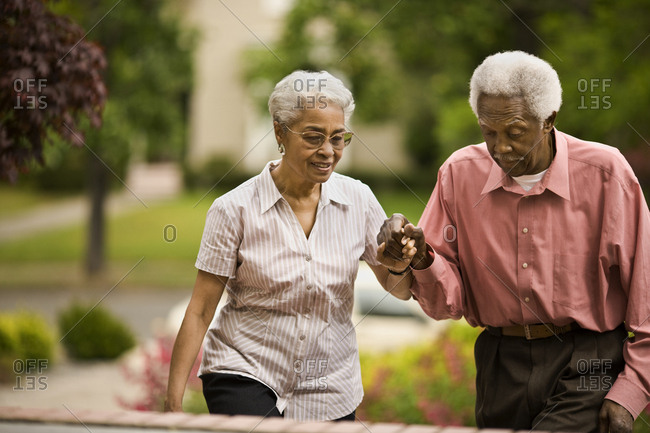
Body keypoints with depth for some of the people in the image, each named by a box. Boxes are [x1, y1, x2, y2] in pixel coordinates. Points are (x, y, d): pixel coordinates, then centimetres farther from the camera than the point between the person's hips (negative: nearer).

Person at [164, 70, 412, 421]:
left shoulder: (357, 199, 1)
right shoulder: (235, 209, -8)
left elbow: (397, 287, 9)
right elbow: (199, 312, -5)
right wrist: (173, 399, -10)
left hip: (330, 390, 4)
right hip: (244, 375, -3)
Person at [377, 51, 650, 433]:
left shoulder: (603, 172, -8)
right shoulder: (461, 173, 1)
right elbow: (451, 302, 3)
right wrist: (422, 260, -17)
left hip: (585, 371, -4)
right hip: (501, 365, 4)